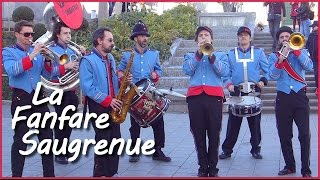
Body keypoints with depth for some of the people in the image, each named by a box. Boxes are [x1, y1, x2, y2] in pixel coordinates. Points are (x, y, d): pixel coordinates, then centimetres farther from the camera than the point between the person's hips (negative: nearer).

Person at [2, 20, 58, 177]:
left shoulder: (36, 51, 12)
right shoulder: (8, 52, -2)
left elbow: (47, 74, 12)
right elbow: (12, 70, -22)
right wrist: (32, 55, -23)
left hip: (39, 97, 5)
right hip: (21, 99, -5)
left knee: (47, 136, 7)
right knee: (20, 140, 0)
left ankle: (49, 174, 19)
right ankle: (16, 175, 12)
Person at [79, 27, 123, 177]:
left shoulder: (110, 58, 13)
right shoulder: (87, 60, -12)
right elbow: (87, 87, -20)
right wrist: (107, 100, -21)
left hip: (113, 105, 7)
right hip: (98, 106, -7)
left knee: (115, 140, 9)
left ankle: (112, 172, 21)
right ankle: (100, 174, 10)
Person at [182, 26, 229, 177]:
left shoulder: (221, 55, 17)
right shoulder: (190, 55, 20)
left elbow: (224, 71, -1)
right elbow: (187, 70, -1)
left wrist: (211, 55, -7)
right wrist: (198, 53, -6)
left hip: (214, 96, -1)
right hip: (195, 96, 1)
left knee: (214, 134, -1)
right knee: (198, 134, 3)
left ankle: (213, 168, 9)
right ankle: (203, 167, 13)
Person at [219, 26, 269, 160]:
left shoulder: (258, 52, 9)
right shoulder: (231, 54, 10)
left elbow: (268, 70, 7)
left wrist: (263, 80, -9)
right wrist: (228, 83, -8)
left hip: (254, 91, 0)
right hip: (236, 92, 0)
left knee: (255, 122, 5)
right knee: (233, 123, 1)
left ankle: (255, 149, 18)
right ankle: (227, 150, 10)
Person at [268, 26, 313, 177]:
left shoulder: (301, 52, 11)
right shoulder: (273, 56, 10)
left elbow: (309, 66, -10)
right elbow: (272, 75, -7)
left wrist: (295, 49, -13)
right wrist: (281, 58, -20)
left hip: (300, 96, -1)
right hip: (283, 98, 1)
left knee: (304, 134, -6)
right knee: (284, 135, 7)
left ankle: (306, 170, 0)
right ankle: (290, 166, 20)